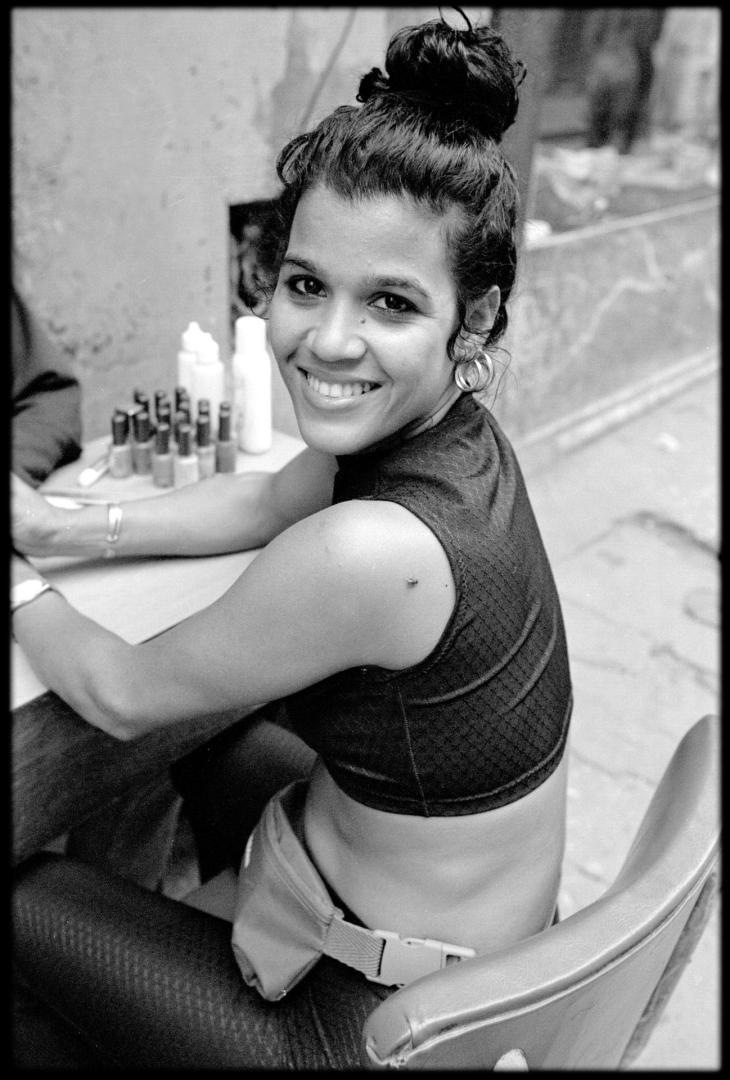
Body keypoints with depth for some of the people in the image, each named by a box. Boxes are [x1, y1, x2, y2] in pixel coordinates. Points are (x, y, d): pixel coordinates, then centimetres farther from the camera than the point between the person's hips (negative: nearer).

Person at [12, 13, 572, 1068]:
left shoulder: (370, 552, -37)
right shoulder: (451, 424, -10)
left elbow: (121, 696, -20)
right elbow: (264, 503, 9)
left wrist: (21, 580, -1)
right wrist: (60, 526, 5)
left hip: (389, 1013, -7)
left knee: (31, 903, 12)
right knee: (205, 748, 29)